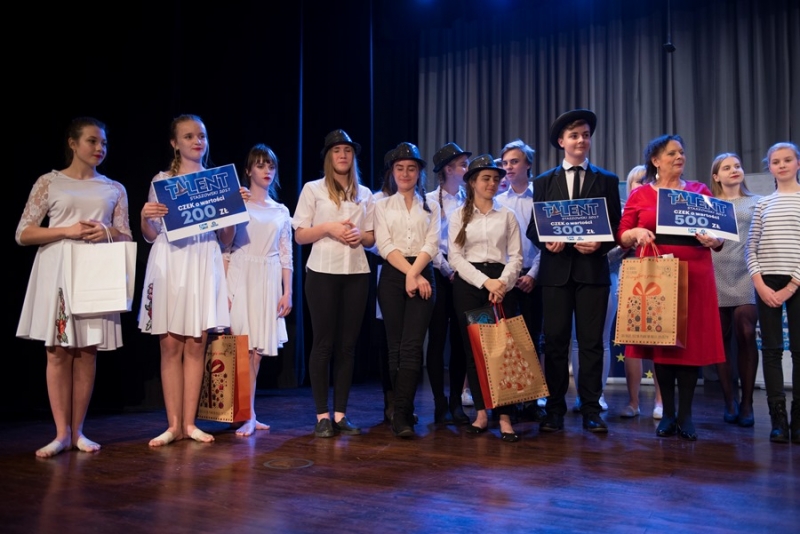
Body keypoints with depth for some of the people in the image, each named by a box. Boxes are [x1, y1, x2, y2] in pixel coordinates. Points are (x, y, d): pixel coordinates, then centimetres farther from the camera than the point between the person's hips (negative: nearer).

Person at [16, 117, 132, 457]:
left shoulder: (115, 189, 13)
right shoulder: (49, 182, 5)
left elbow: (126, 237, 12)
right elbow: (23, 234, 0)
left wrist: (107, 232, -10)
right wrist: (68, 230, -12)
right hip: (57, 271, -2)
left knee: (87, 351, 2)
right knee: (58, 351, -3)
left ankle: (78, 432, 9)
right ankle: (62, 433, 2)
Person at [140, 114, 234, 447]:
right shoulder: (162, 180, 7)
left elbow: (225, 239, 10)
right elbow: (150, 236, 8)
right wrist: (145, 218, -12)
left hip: (204, 266, 1)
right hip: (169, 265, -1)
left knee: (196, 344, 1)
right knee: (170, 345, -2)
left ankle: (189, 422, 8)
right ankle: (173, 425, 4)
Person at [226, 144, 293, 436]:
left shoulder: (281, 212, 16)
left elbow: (286, 255, 14)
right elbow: (225, 247, 0)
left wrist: (288, 292, 6)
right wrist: (224, 288, -10)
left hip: (269, 282, 4)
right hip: (241, 278, -3)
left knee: (259, 347, 3)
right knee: (244, 345, -9)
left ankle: (248, 413, 12)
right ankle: (248, 416, -5)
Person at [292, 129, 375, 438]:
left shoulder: (364, 194, 14)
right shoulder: (313, 189, 5)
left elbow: (371, 238, 15)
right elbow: (300, 236, 1)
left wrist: (359, 235, -7)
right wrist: (328, 228, -14)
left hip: (356, 273, 3)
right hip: (323, 272, -3)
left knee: (347, 344, 3)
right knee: (323, 343, -3)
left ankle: (340, 414, 9)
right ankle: (322, 415, 4)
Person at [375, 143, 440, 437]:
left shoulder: (430, 207, 15)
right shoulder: (382, 206, 13)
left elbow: (432, 245, 2)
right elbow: (384, 245, 0)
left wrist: (414, 274, -14)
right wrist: (408, 272, -12)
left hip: (422, 276, 0)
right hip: (392, 277, 0)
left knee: (412, 345, -11)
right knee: (396, 346, -1)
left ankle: (401, 415, -12)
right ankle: (404, 412, 8)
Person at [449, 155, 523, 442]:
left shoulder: (507, 215, 11)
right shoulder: (459, 216, 8)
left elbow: (516, 256, 5)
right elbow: (455, 257, -1)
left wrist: (502, 282, -13)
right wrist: (485, 282, -12)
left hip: (500, 284, 0)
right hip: (468, 284, 0)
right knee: (473, 347, 1)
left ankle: (504, 417, -5)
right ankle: (481, 412, 11)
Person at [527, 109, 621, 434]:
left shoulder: (607, 180, 10)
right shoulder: (544, 181, 12)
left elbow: (616, 226, 5)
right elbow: (533, 227, 8)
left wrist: (599, 245, -13)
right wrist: (546, 242, -12)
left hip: (592, 270, -1)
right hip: (556, 270, 1)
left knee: (591, 342, 2)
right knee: (555, 341, 3)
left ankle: (591, 410, 8)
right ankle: (555, 409, 10)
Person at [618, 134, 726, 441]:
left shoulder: (700, 191, 11)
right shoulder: (640, 195, 8)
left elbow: (719, 236, 8)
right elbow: (622, 237, 5)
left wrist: (713, 239, -14)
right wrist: (636, 232, -16)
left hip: (694, 276, 1)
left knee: (692, 341, -2)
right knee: (660, 341, 1)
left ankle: (685, 415, 7)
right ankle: (667, 413, 12)